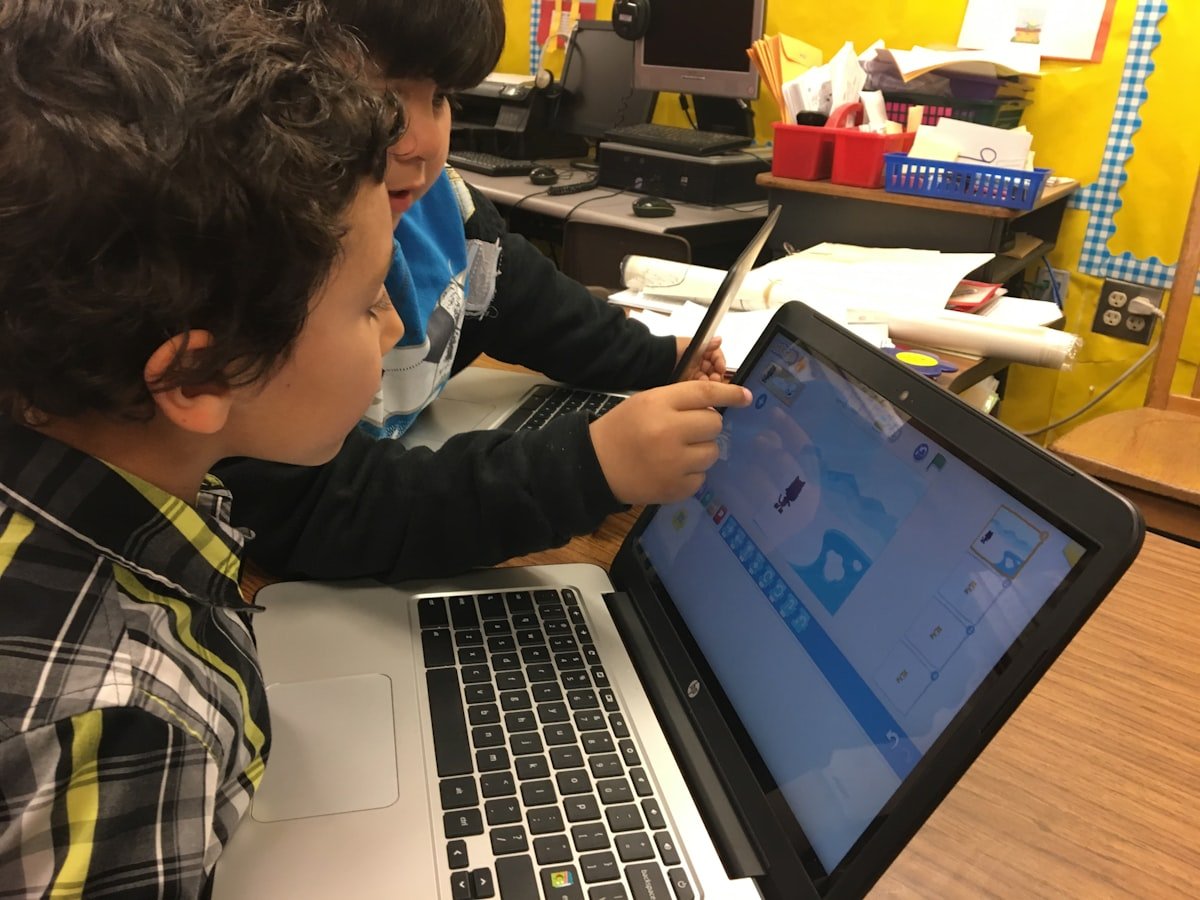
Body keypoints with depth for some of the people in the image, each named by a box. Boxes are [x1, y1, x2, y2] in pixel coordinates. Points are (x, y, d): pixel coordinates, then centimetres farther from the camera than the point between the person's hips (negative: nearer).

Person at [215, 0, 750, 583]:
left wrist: (659, 360, -2)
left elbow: (530, 302, 11)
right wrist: (588, 465, -41)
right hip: (261, 589, -7)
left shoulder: (428, 200, -7)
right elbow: (312, 513, -34)